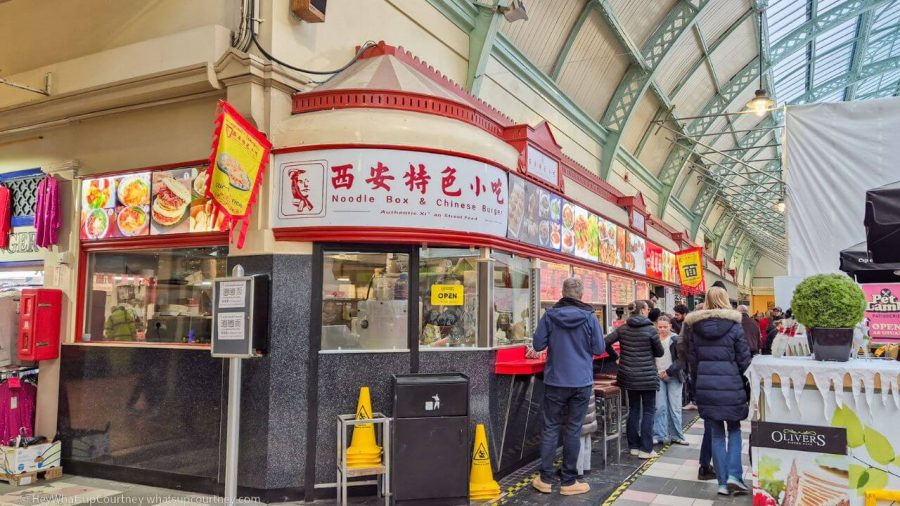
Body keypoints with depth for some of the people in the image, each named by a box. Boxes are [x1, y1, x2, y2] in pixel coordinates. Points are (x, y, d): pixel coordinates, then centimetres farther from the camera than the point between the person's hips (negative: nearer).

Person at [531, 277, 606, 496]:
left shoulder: (549, 315, -4)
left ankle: (545, 479, 13)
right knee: (573, 429, 6)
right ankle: (568, 481, 12)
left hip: (555, 381, 1)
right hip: (582, 381, 0)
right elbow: (599, 349, -2)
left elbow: (538, 345, -2)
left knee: (550, 428, 9)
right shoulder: (589, 317, -6)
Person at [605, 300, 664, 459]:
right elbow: (660, 352, -4)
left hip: (628, 375, 5)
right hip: (647, 376, -5)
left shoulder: (623, 328, 1)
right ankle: (645, 449, 5)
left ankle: (633, 446, 20)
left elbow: (606, 342, -2)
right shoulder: (650, 329, -11)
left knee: (633, 409, 15)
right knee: (648, 411, 5)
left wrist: (616, 357, 9)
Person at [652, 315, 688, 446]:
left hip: (674, 377, -2)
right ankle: (660, 435, 5)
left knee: (675, 408, 3)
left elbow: (681, 359, -9)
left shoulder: (676, 340, -5)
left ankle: (676, 435, 15)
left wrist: (669, 371, -14)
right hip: (659, 377, 2)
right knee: (660, 407, -2)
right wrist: (655, 372, -1)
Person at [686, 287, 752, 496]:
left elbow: (692, 358, 6)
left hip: (705, 385, 2)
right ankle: (734, 475, 3)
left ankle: (723, 482, 12)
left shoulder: (696, 326, 2)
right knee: (734, 430, 15)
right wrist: (741, 380, 14)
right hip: (730, 384, -2)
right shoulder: (734, 326, -7)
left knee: (716, 433, 10)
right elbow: (744, 360, -3)